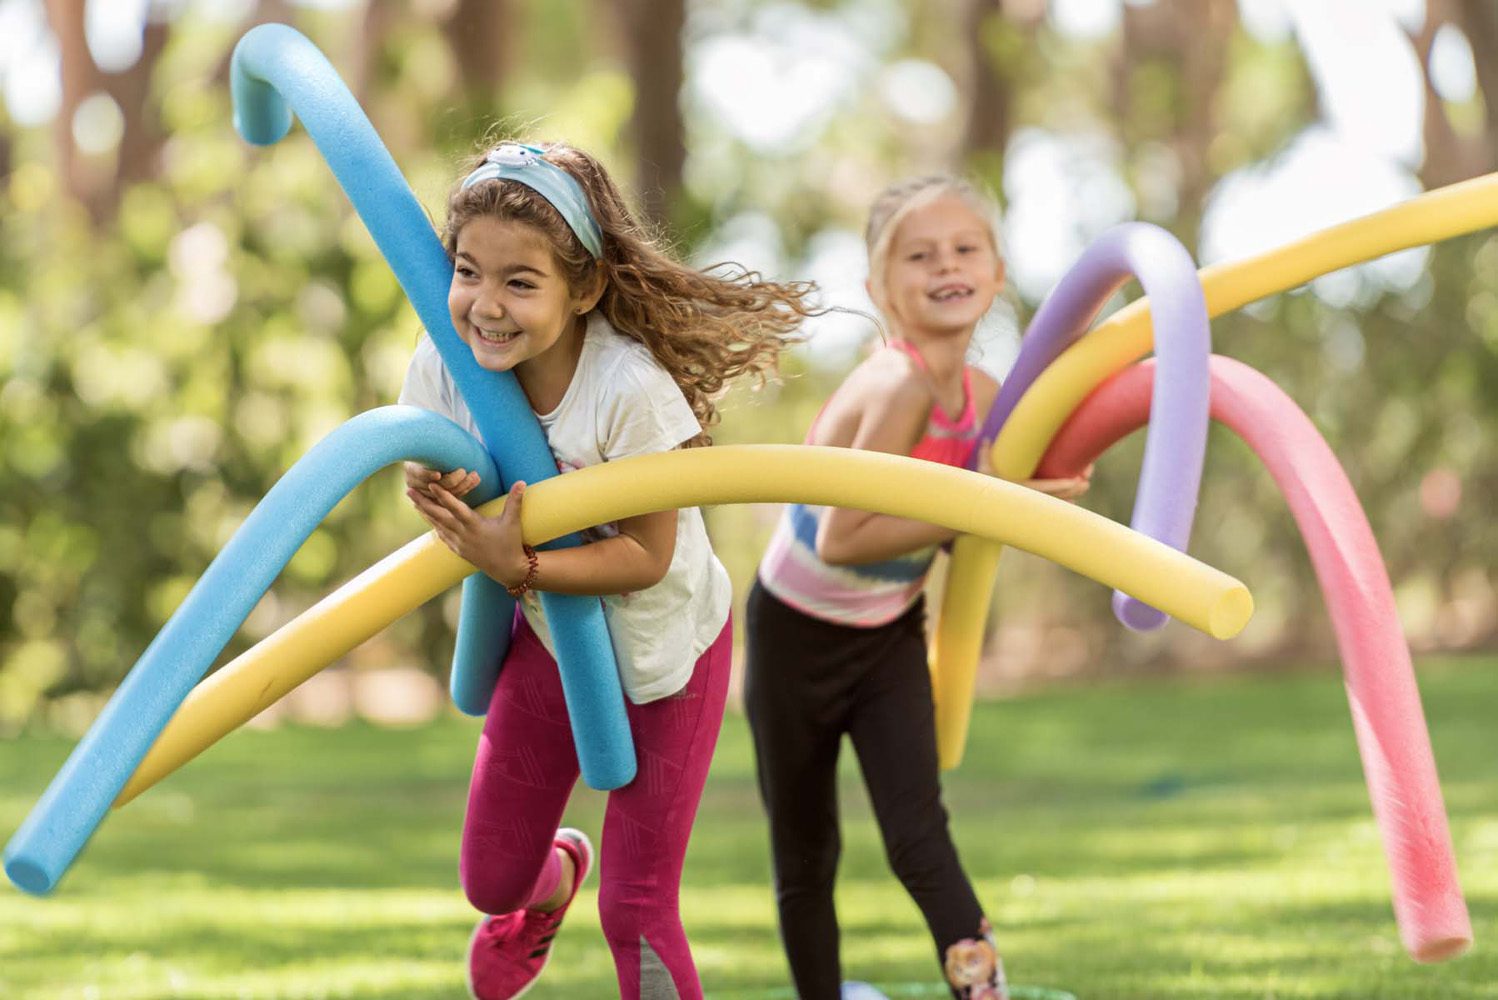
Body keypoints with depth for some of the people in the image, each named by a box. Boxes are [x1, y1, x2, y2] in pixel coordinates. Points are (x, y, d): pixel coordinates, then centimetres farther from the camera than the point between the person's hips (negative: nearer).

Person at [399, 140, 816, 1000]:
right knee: (490, 881, 16)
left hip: (662, 647, -5)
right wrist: (441, 500, -32)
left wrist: (519, 566, -40)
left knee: (636, 912, -5)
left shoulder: (630, 390, -34)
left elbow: (646, 556, -28)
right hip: (549, 639, 5)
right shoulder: (446, 367, -20)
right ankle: (553, 879, 53)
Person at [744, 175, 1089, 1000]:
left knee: (917, 831, -12)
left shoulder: (984, 396, -9)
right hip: (798, 632, -4)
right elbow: (841, 539, -33)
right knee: (806, 856, 10)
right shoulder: (898, 387, -31)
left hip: (890, 636, 4)